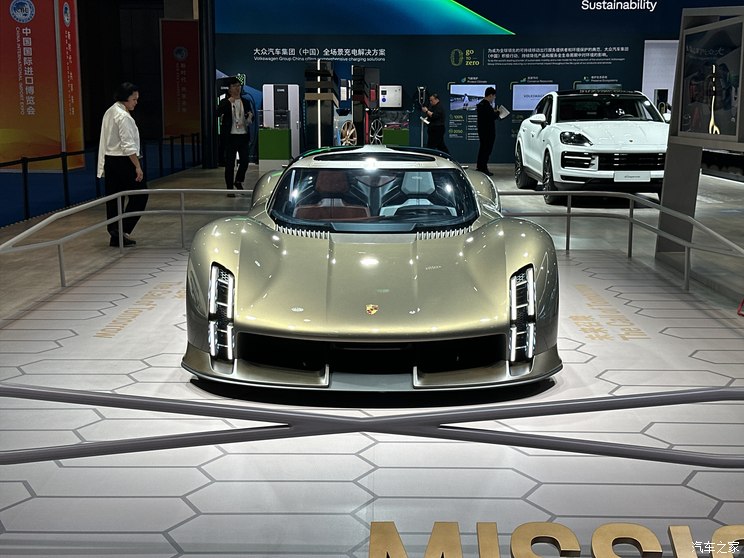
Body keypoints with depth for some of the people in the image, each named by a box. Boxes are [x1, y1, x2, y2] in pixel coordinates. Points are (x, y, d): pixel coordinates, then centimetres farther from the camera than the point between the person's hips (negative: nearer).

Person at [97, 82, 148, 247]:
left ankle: (114, 235, 13)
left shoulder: (109, 112, 13)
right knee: (139, 195, 0)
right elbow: (128, 145, -21)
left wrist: (104, 166, 17)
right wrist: (138, 167, -20)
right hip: (124, 161, -9)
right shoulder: (123, 116, -16)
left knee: (113, 199, 9)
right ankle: (123, 229, -4)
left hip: (109, 160, 9)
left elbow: (106, 141, 15)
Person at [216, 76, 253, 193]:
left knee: (245, 161, 0)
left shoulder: (245, 102, 12)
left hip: (243, 136, 3)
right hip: (231, 136, -3)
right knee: (230, 163, 2)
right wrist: (229, 101, -26)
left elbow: (250, 118, 20)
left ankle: (238, 181, 26)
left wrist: (250, 117, -4)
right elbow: (218, 113, -19)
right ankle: (229, 188, 11)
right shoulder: (225, 102, -1)